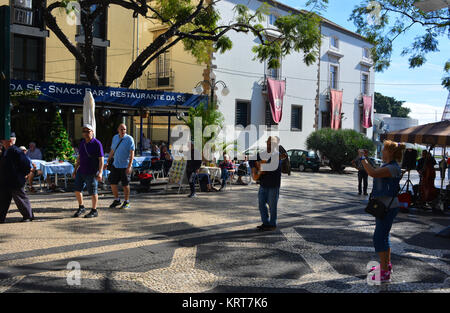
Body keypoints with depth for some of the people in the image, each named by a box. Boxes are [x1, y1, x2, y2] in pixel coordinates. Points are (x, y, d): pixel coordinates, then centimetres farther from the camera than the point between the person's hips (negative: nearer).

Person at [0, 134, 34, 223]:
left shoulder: (16, 151, -16)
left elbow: (27, 164, -16)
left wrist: (22, 174, -9)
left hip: (15, 181, -8)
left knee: (20, 198, 2)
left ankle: (28, 216, 14)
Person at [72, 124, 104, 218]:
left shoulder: (97, 144, -12)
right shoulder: (82, 142, 9)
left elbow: (101, 159, -14)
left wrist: (100, 172, -22)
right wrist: (75, 169, 17)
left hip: (91, 173, -7)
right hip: (81, 171, 7)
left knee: (93, 192, 2)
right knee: (77, 190, 10)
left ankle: (94, 211, 15)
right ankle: (81, 208, 29)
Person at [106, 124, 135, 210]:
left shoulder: (129, 139, -9)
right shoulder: (115, 138, 10)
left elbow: (132, 153, -13)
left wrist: (129, 166, -20)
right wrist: (108, 162, 17)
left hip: (125, 166, -5)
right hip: (115, 165, 5)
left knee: (125, 184, 2)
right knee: (113, 183, 5)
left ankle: (126, 202, 17)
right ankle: (117, 200, 24)